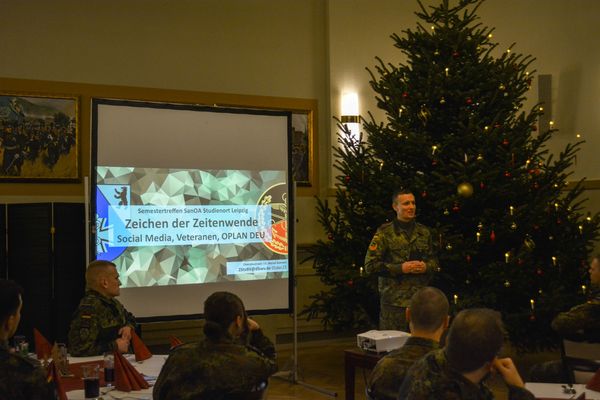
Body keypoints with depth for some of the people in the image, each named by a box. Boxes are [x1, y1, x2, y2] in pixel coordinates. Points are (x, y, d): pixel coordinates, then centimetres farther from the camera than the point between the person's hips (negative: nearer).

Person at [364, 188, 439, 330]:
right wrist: (400, 268, -13)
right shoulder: (385, 232, -3)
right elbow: (370, 265, -7)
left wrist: (426, 267, -4)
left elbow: (434, 261, 20)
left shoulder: (424, 232, 12)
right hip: (394, 300, -4)